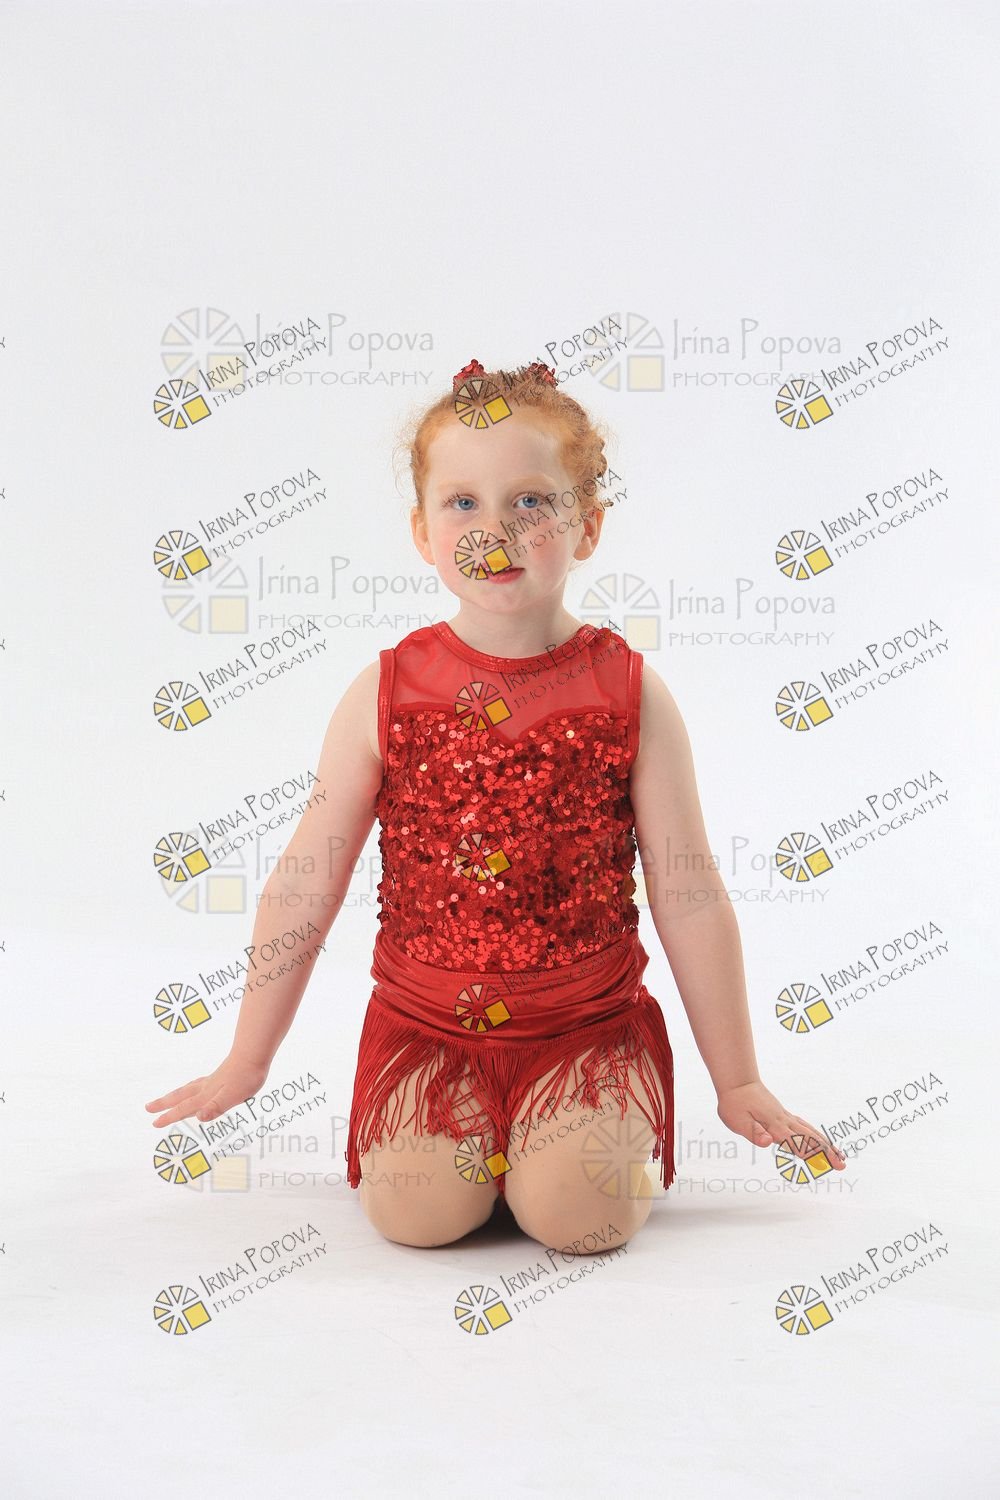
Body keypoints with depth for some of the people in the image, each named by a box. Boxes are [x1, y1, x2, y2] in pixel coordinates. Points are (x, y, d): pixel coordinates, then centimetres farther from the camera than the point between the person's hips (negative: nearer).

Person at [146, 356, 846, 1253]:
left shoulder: (629, 693, -5)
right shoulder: (387, 693, -3)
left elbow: (689, 898, 0)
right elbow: (304, 885, 3)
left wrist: (739, 1083, 5)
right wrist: (246, 1062, 9)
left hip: (589, 1025, 0)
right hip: (424, 1025, 1)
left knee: (576, 1210, -22)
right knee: (419, 1208, -20)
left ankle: (597, 1128, 11)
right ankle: (459, 1125, 12)